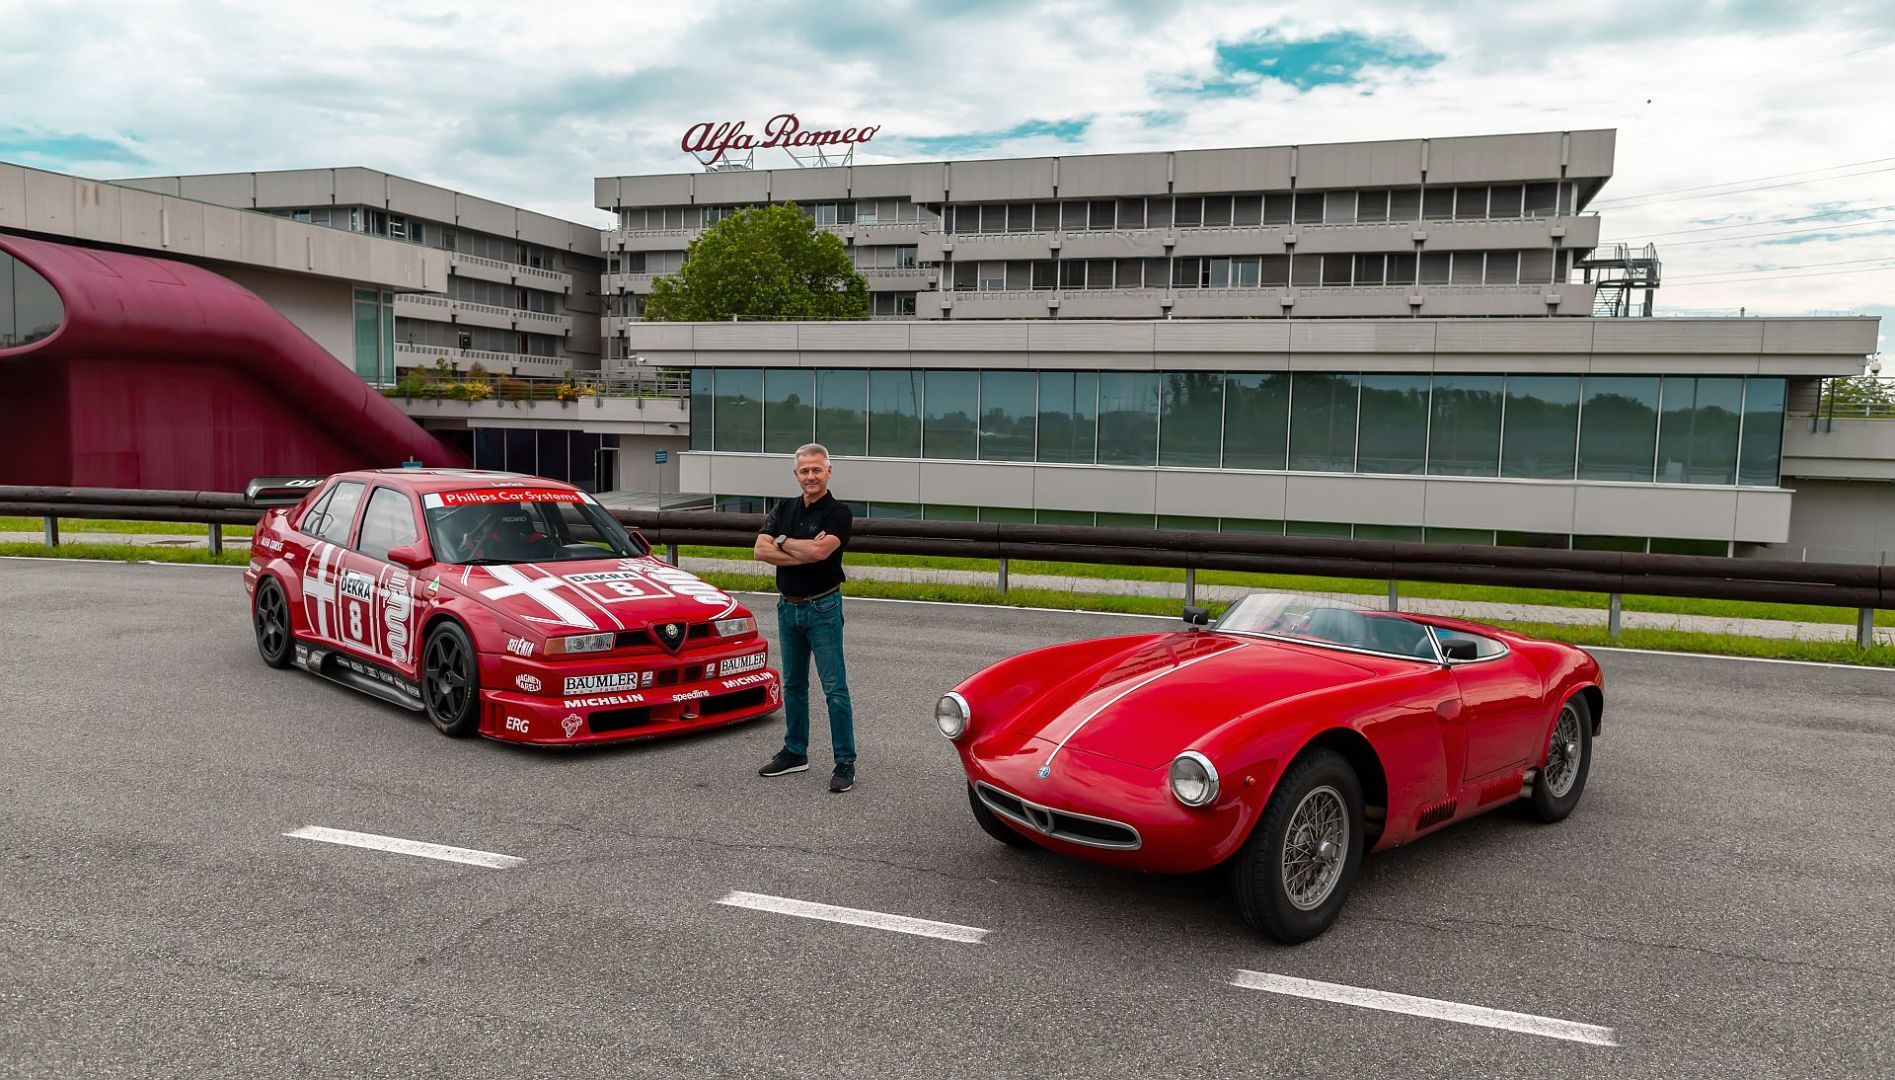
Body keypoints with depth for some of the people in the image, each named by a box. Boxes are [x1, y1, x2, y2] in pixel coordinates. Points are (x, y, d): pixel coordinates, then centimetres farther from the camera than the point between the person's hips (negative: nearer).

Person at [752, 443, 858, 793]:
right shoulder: (784, 509, 8)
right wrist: (803, 554, -16)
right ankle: (795, 753, 27)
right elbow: (761, 550, -4)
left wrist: (783, 542, -9)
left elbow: (819, 550, -26)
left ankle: (845, 763, 0)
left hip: (823, 608, -6)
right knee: (793, 685, 15)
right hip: (788, 606, 6)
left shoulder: (838, 513, -10)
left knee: (834, 688, -5)